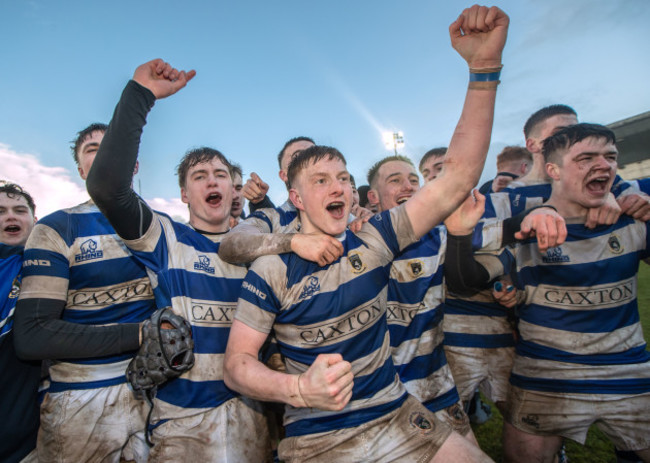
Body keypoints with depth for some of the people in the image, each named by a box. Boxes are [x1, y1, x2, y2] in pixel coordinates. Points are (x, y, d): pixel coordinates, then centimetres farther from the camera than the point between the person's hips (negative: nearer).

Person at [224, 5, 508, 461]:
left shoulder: (372, 241, -7)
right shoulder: (271, 271, -13)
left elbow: (457, 179, -14)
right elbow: (237, 363, -11)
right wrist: (299, 388, -31)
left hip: (398, 418, 3)